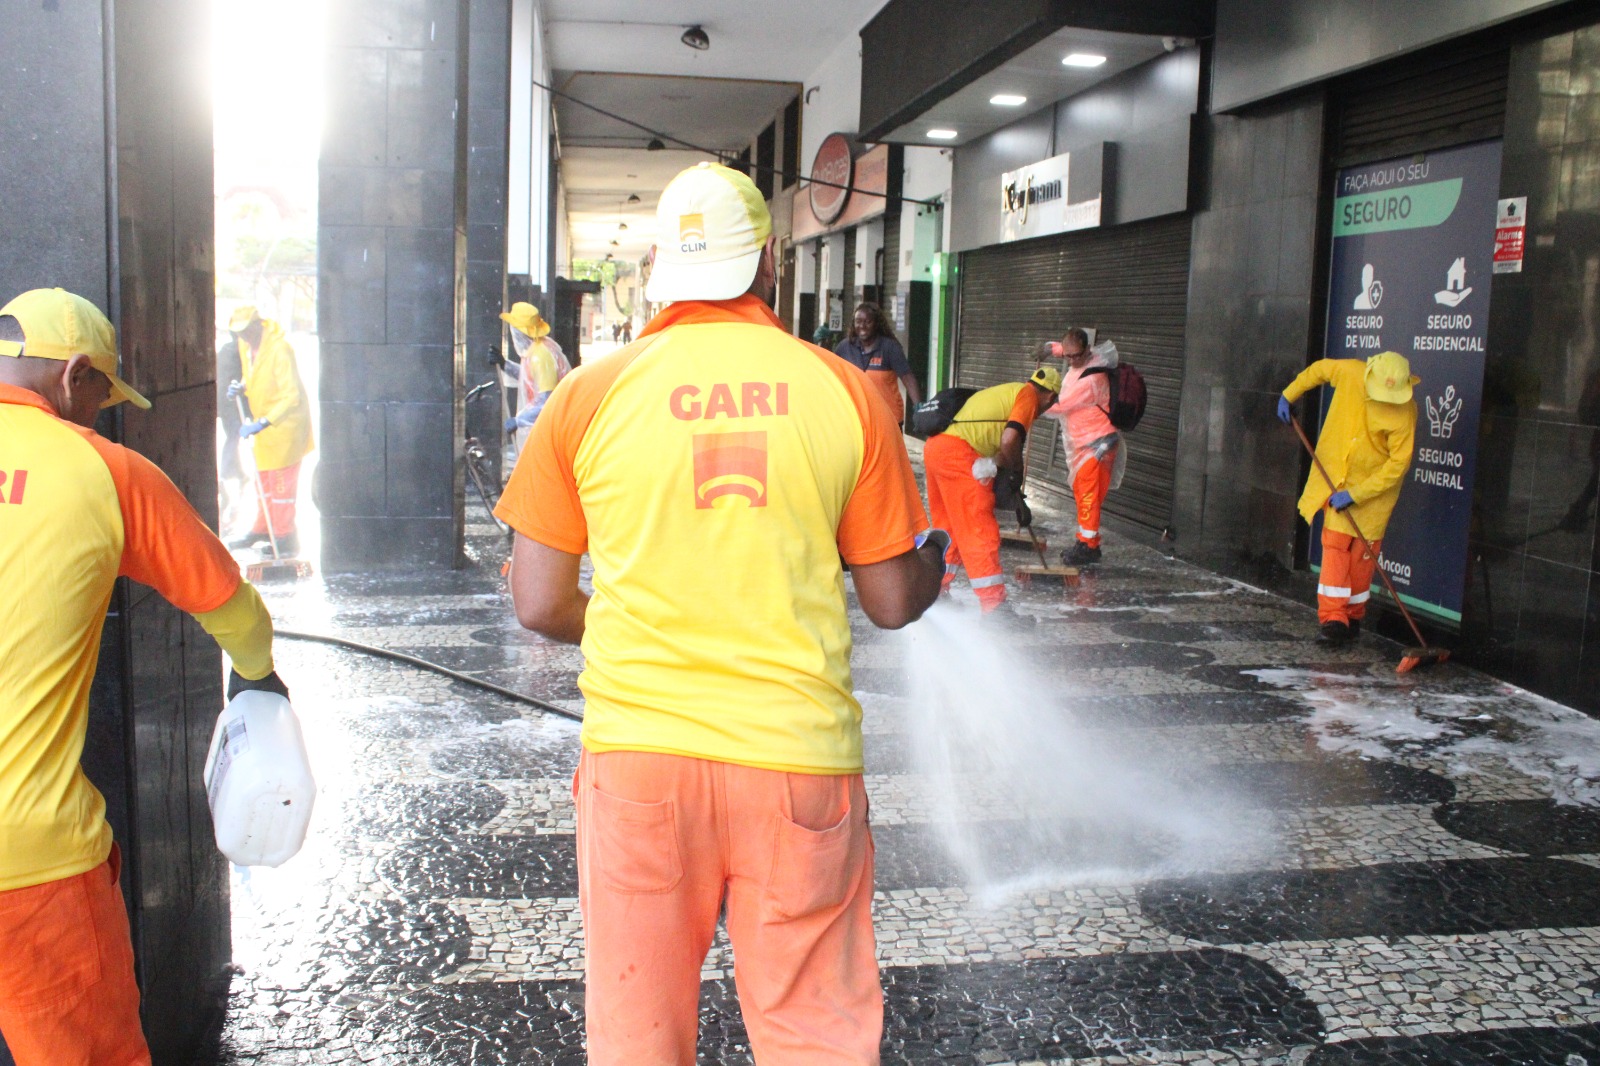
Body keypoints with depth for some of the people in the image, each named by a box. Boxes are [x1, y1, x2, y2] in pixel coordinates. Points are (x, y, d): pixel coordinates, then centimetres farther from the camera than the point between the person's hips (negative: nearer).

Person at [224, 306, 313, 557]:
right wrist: (241, 387, -2)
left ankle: (285, 537, 7)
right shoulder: (245, 345, 2)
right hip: (262, 421, 9)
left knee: (282, 482, -2)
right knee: (264, 479, 18)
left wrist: (262, 424, -31)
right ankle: (262, 530, 31)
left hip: (284, 423, -8)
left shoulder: (279, 350, -24)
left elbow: (291, 397, -26)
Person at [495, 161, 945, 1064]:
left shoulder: (591, 393, -1)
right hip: (800, 754, 0)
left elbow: (540, 603, 2)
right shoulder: (846, 391, -1)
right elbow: (895, 602, 4)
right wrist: (937, 557, 27)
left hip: (637, 755, 1)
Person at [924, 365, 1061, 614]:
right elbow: (1009, 440, -14)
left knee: (948, 526, 21)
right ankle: (994, 605, -5)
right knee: (981, 530, -5)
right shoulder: (1028, 396, 1)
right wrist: (1017, 469, 2)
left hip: (934, 447, 9)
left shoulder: (1007, 391, 26)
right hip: (957, 455, -9)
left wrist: (998, 465, 11)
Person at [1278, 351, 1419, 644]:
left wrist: (1355, 494, -22)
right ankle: (1333, 617, -8)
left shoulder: (1404, 411, -22)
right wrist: (1289, 395, 11)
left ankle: (1353, 617, 17)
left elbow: (1399, 463, -20)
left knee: (1361, 553, 3)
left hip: (1375, 485, -3)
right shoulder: (1349, 372, -14)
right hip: (1335, 474, 3)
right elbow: (1318, 369, 9)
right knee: (1335, 545, -5)